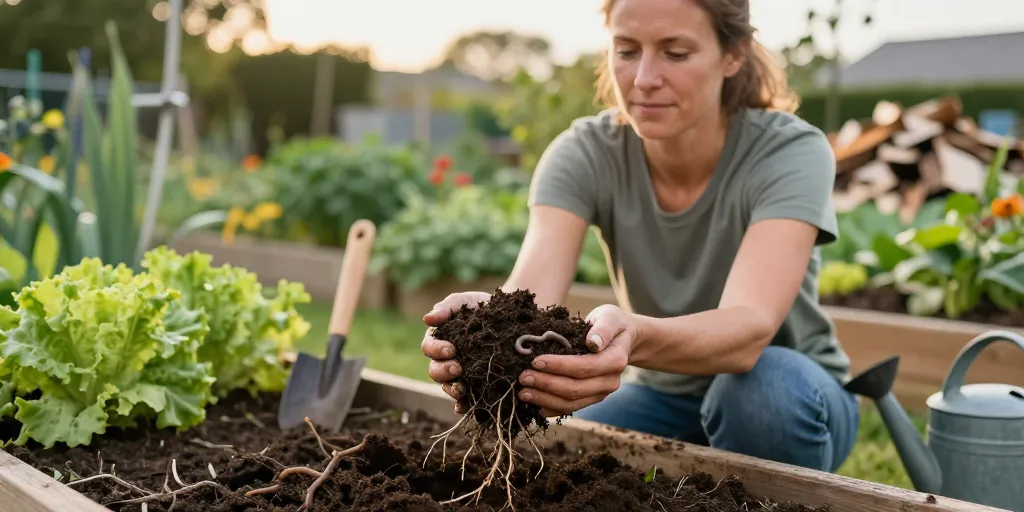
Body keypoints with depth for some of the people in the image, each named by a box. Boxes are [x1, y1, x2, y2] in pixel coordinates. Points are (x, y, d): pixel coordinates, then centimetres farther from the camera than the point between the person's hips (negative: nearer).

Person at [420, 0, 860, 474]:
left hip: (788, 397, -2)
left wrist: (633, 336, -61)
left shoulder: (790, 152, -24)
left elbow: (750, 327, -40)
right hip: (662, 394, 3)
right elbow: (529, 296, -33)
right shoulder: (584, 155, -17)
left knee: (767, 386, -36)